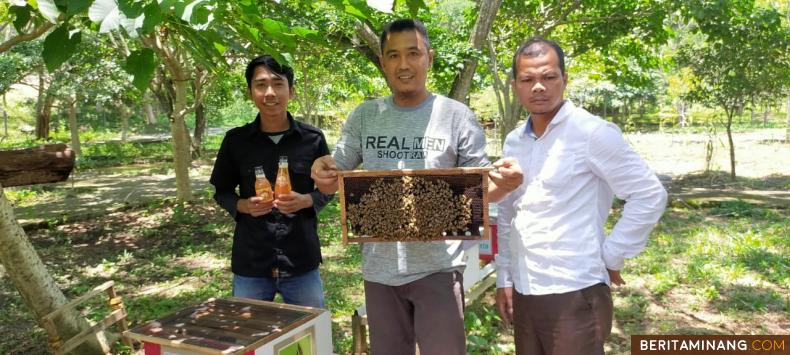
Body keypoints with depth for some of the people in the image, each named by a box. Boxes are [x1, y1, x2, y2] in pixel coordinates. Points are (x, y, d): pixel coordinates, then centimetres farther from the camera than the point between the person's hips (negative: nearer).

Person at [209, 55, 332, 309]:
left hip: (302, 261, 0)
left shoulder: (313, 139, -3)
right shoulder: (236, 140, -2)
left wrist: (305, 201, -15)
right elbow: (221, 191, 8)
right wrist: (243, 206, -13)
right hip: (250, 263, 0)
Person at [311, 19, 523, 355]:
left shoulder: (456, 115, -5)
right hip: (379, 268, 4)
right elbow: (333, 182, 6)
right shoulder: (364, 116, 3)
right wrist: (322, 171, -18)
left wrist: (503, 183, -24)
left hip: (437, 267, -3)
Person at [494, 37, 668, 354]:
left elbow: (650, 196, -9)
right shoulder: (513, 142, 8)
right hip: (523, 293, 6)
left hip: (574, 294, -6)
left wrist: (611, 257, -8)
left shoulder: (592, 132, -10)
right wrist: (503, 279, 12)